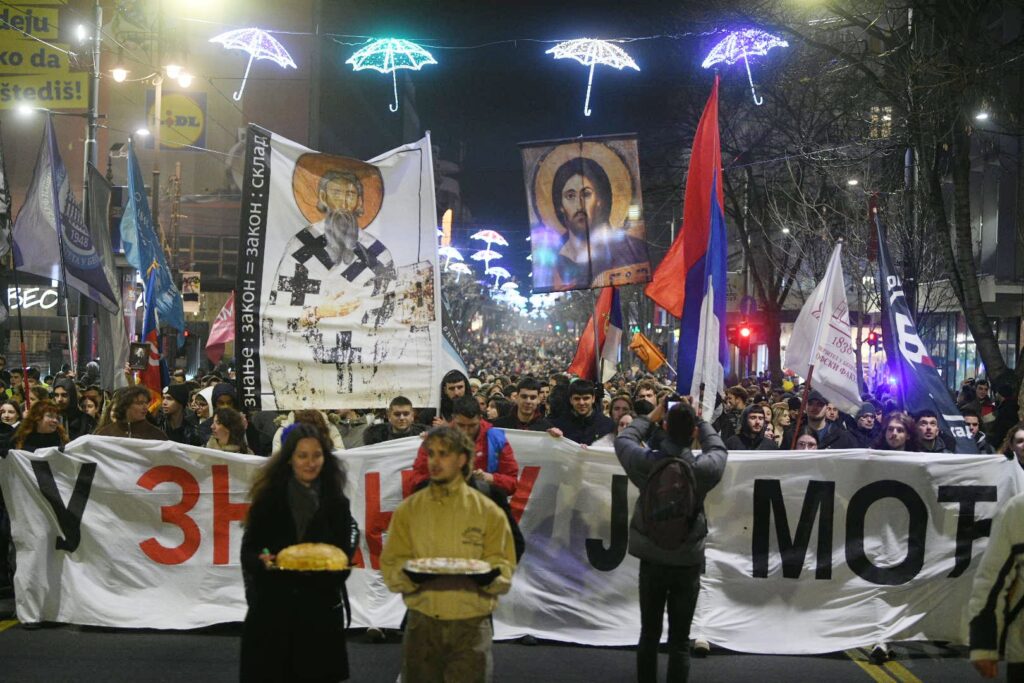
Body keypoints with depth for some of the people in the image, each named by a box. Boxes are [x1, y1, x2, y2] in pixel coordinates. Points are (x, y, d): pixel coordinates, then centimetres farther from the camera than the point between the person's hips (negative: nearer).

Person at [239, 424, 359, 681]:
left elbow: (347, 549, 9)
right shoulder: (269, 498, 0)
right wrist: (262, 561, -20)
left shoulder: (336, 502, 6)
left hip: (320, 609, 2)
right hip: (273, 605, -1)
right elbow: (248, 551, 1)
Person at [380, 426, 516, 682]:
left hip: (471, 627, -1)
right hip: (421, 625, 1)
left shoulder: (488, 511, 4)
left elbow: (503, 570, 2)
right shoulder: (408, 510, 7)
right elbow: (390, 568, 3)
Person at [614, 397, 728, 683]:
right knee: (680, 640, 5)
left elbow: (623, 440, 9)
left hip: (651, 560, 1)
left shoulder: (646, 462, -14)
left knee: (649, 635, 13)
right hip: (688, 562, -1)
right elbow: (718, 449, 10)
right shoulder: (704, 467, -16)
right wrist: (696, 419, 15)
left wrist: (651, 417, 17)